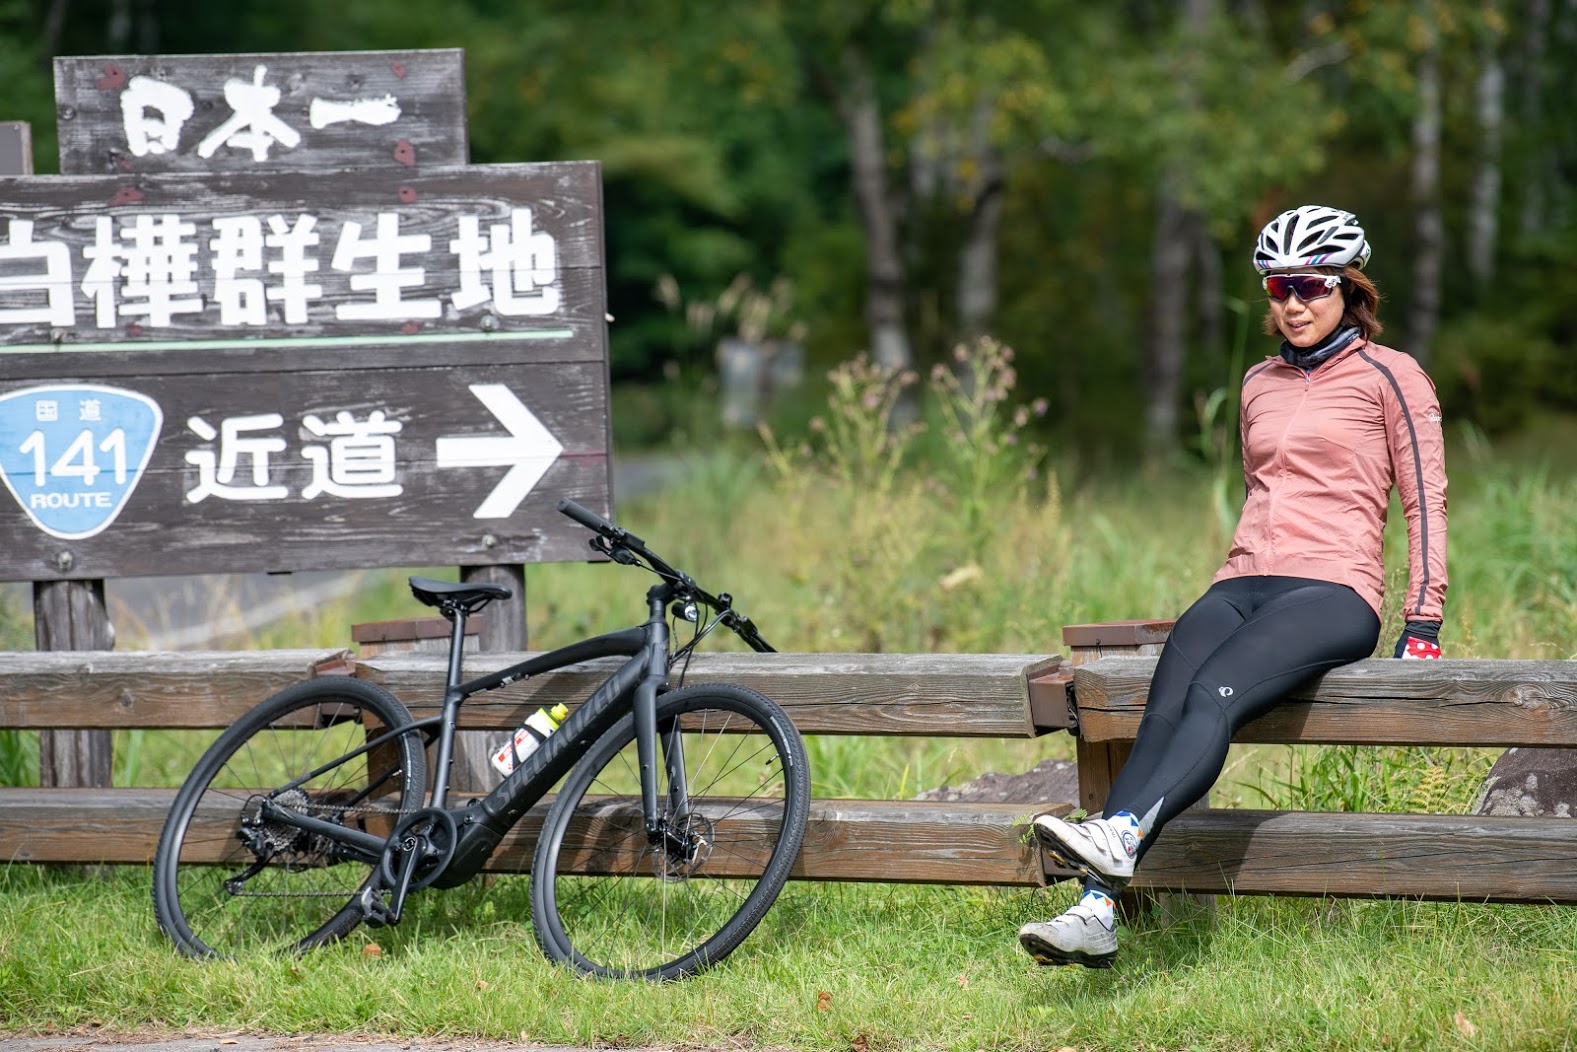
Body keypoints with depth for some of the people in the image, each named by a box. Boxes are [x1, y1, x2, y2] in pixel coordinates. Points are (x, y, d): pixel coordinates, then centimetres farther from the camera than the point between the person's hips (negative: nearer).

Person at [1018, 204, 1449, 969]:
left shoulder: (1389, 377, 5)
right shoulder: (1259, 384, 22)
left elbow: (1425, 502, 3)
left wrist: (1421, 628, -3)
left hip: (1333, 592, -5)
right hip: (1242, 587, 5)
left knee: (1213, 697, -34)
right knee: (1163, 713, -24)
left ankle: (1119, 837, -57)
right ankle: (1096, 910, -38)